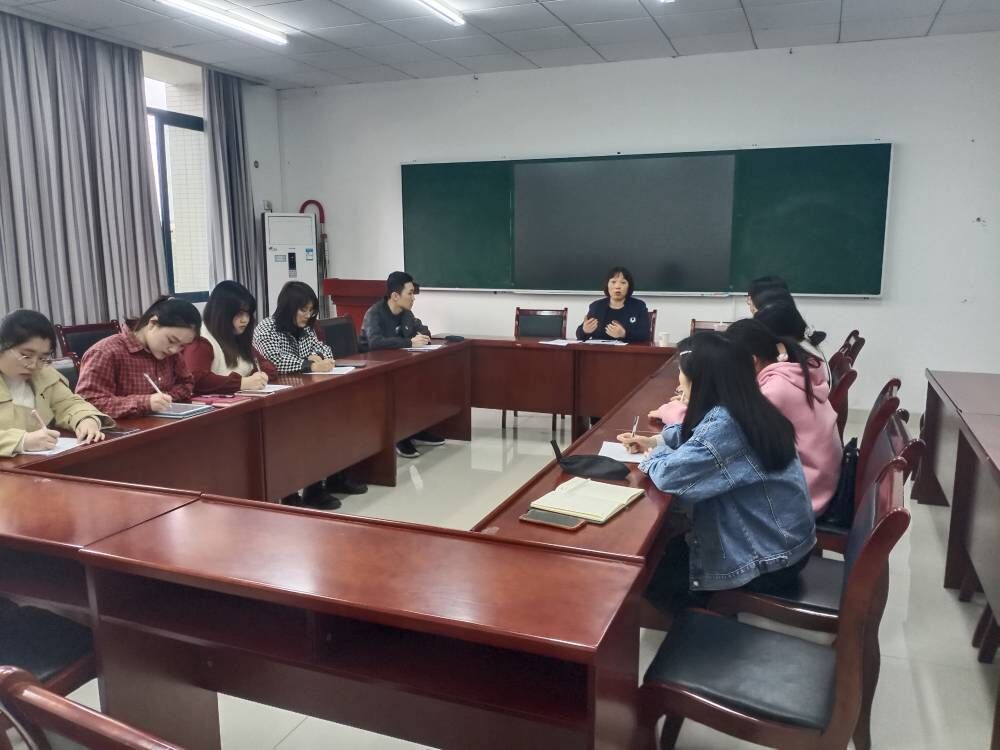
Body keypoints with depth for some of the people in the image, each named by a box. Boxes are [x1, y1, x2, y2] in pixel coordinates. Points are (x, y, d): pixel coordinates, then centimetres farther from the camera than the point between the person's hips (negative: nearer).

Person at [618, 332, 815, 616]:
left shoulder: (725, 425, -30)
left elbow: (670, 474, -32)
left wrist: (654, 455, -10)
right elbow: (695, 436, 19)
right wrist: (655, 440, 7)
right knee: (668, 548, 20)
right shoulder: (746, 409, 0)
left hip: (768, 562, -9)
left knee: (651, 576, 7)